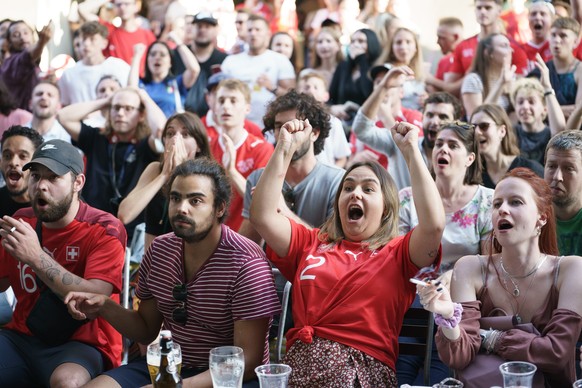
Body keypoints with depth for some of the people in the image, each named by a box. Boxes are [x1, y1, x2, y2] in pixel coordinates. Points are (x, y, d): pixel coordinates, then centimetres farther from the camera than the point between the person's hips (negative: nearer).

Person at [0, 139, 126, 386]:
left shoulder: (104, 230, -11)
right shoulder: (22, 221, 6)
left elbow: (96, 299, -23)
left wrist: (36, 257, -29)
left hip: (82, 344, -5)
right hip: (22, 337, 5)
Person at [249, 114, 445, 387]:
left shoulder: (399, 253, 11)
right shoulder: (311, 243, 20)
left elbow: (434, 224, -8)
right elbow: (262, 216, 8)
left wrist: (411, 150, -3)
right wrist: (285, 148, 5)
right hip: (300, 362, 2)